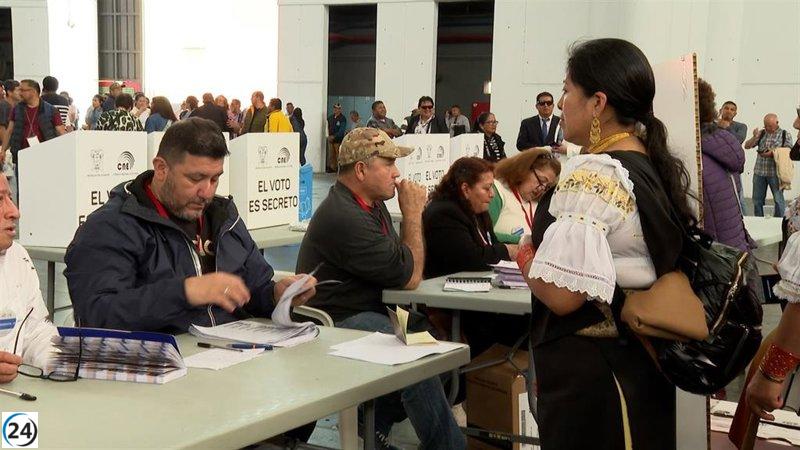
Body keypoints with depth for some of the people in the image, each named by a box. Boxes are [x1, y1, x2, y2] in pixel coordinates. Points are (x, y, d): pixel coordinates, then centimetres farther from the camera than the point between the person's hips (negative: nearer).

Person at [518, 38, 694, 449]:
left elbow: (562, 295, -26)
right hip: (642, 365, 9)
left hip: (588, 375, -9)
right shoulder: (655, 165, 7)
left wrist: (526, 258, -7)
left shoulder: (592, 174, -20)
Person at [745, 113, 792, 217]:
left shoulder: (785, 135, 2)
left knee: (779, 200, 0)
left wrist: (773, 153, -18)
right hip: (759, 172, 3)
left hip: (775, 173, -3)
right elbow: (747, 146, 8)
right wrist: (755, 137, -11)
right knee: (757, 200, 8)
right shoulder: (761, 133, 10)